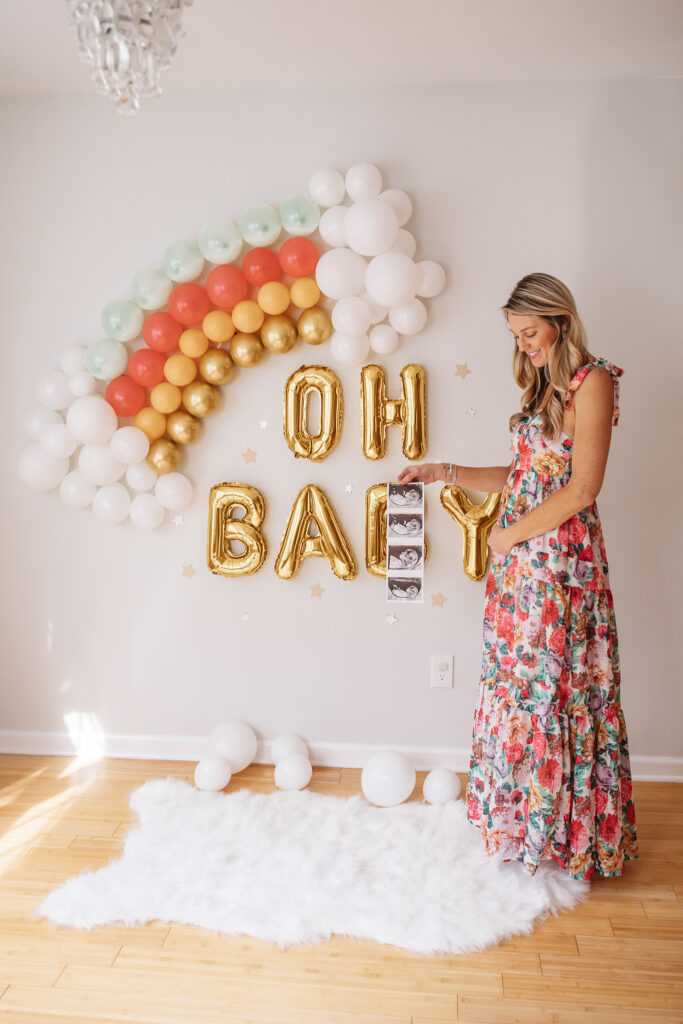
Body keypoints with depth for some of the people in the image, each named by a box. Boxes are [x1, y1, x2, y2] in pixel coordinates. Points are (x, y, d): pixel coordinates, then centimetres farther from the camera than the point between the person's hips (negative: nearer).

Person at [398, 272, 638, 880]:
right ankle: (518, 813, 28)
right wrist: (445, 472, 10)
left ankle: (559, 827, 21)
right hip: (520, 558, 8)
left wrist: (512, 533, -10)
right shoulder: (545, 387, 16)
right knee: (519, 681, 12)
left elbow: (582, 489, -16)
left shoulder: (592, 380, -9)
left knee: (551, 684, 2)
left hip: (561, 556, -7)